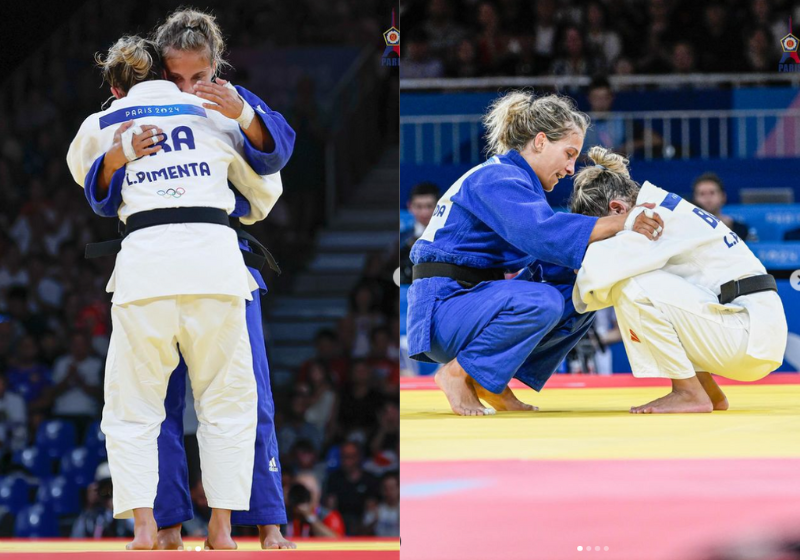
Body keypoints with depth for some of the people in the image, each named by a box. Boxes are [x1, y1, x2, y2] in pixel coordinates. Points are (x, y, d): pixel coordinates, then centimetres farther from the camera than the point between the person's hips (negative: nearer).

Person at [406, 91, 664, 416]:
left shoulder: (514, 180, 18)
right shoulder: (496, 179, -14)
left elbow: (543, 264, 13)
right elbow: (541, 232, -32)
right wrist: (621, 224, -32)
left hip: (476, 299, 10)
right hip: (444, 307, -10)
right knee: (542, 302, -32)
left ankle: (491, 383, 4)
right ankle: (458, 374, -13)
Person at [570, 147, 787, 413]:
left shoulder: (657, 216, -16)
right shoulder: (669, 209, 14)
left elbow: (600, 266, -26)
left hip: (751, 335, -10)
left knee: (633, 289, -20)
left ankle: (690, 393, -9)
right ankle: (708, 391, 15)